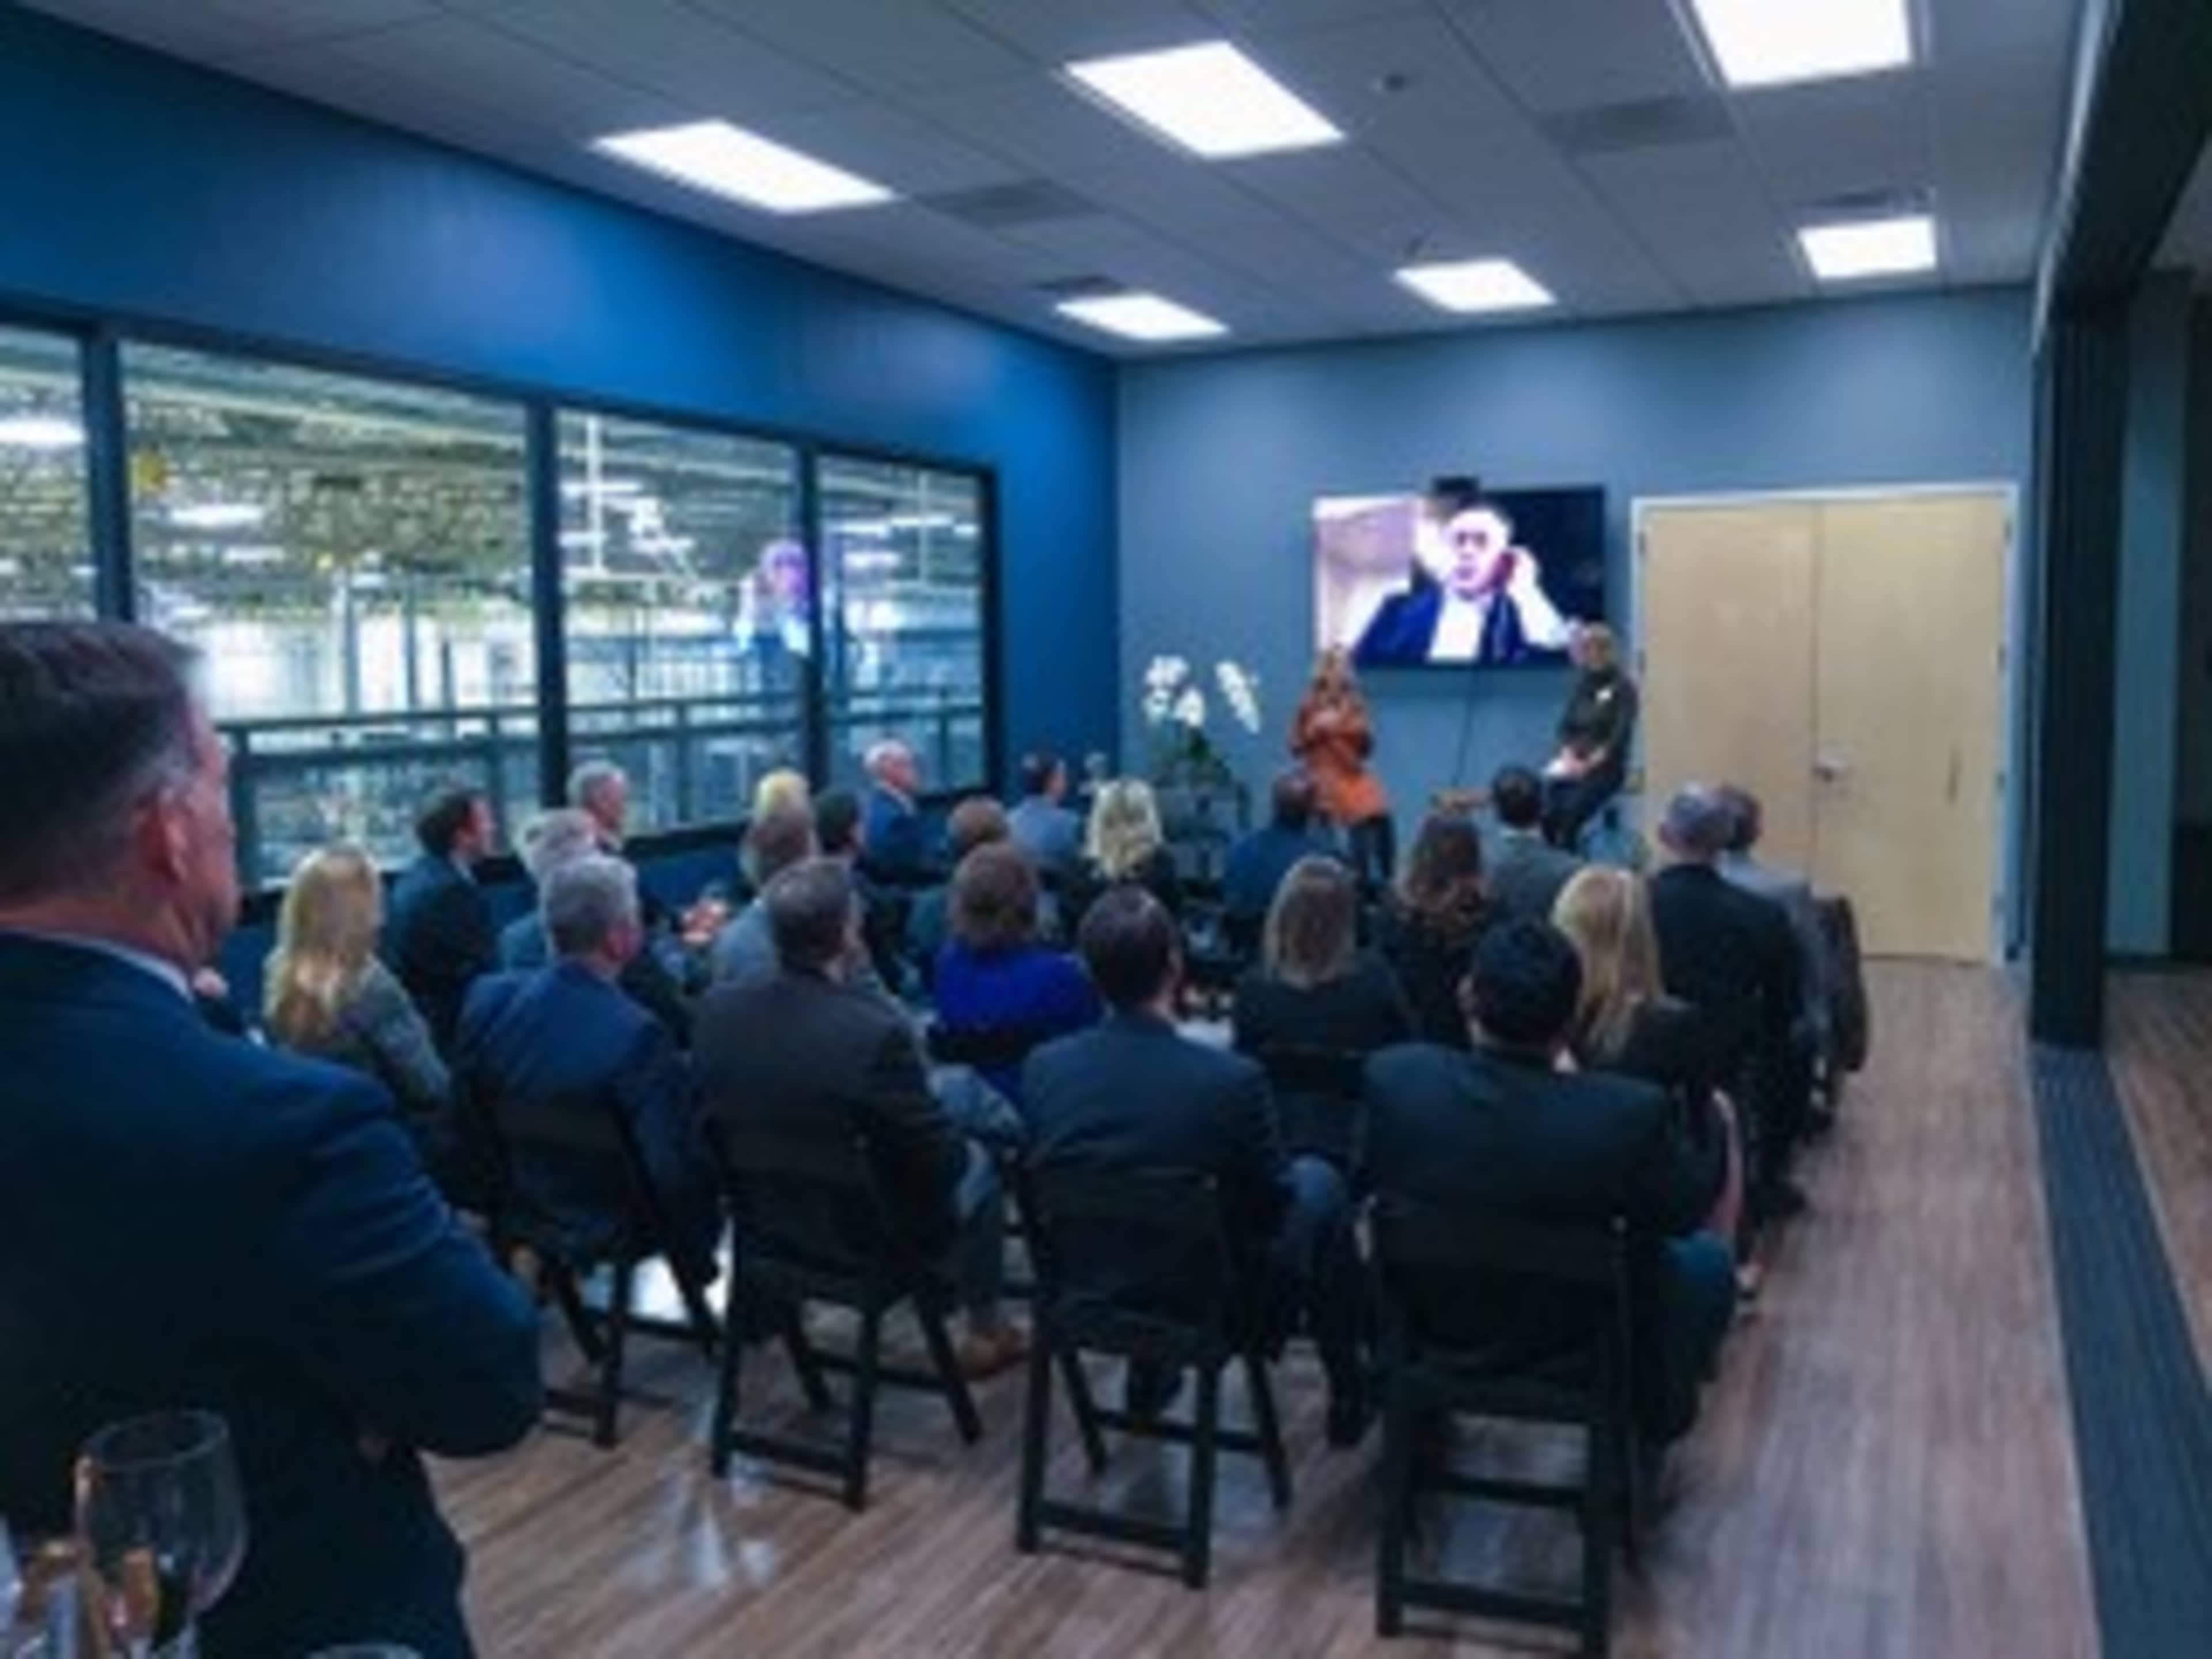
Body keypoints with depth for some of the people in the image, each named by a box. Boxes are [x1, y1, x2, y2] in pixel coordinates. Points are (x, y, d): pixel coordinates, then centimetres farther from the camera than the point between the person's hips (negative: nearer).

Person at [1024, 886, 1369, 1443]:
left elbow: (1044, 1171, 1)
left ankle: (1147, 1369, 41)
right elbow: (1271, 1203, -12)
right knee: (1319, 1183, 21)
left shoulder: (1043, 1066, -17)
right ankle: (1348, 1392, 33)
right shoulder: (1232, 1080, -28)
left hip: (1086, 1290, 4)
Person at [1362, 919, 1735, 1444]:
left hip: (1430, 1318, 2)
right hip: (1564, 1339, -2)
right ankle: (1646, 1420, 41)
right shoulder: (1632, 1112, -33)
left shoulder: (1392, 1077, -26)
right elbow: (1685, 1213, -12)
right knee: (1708, 1260, 25)